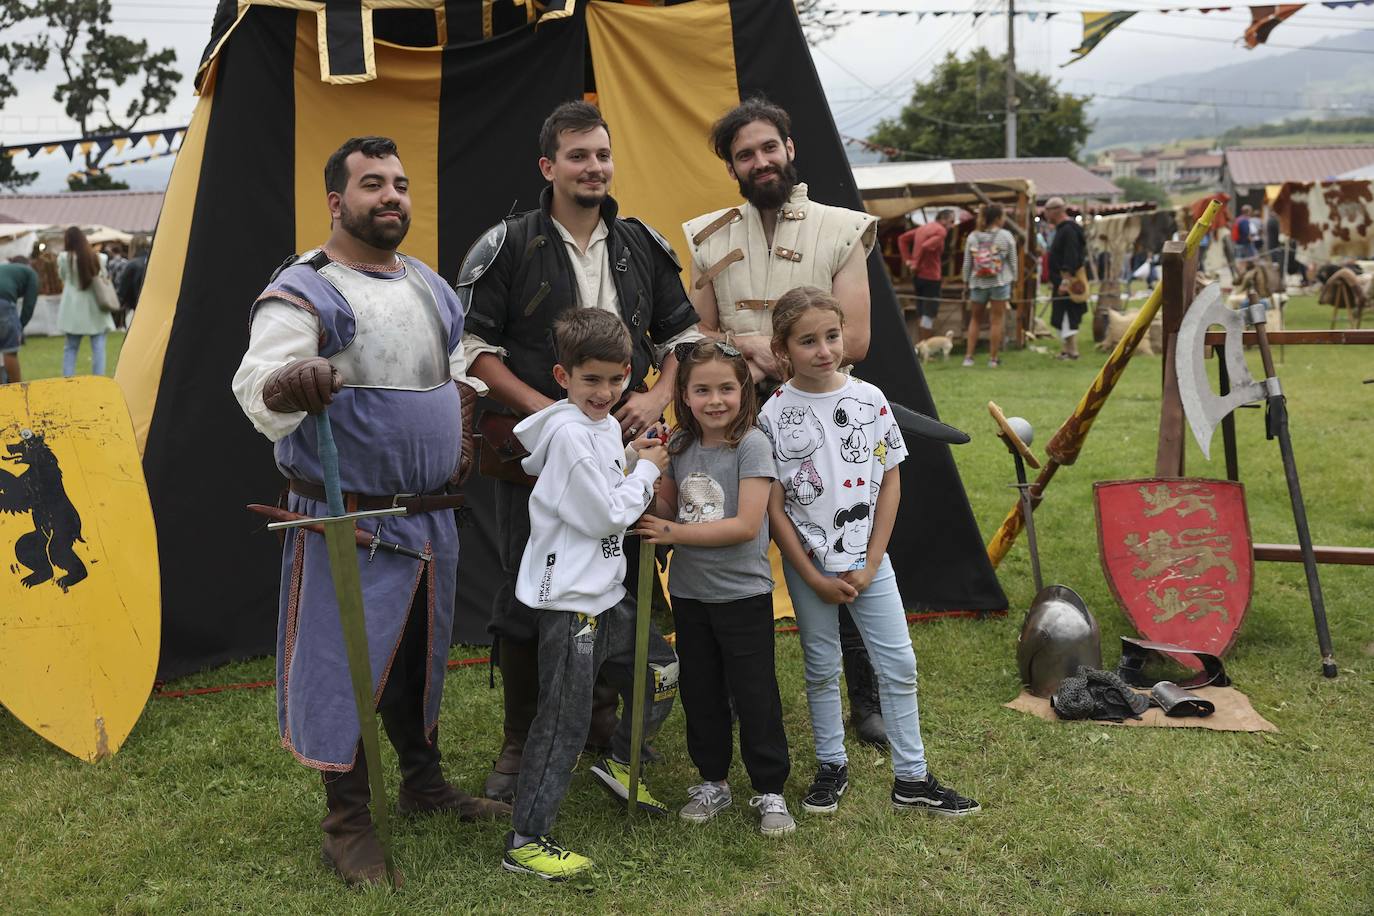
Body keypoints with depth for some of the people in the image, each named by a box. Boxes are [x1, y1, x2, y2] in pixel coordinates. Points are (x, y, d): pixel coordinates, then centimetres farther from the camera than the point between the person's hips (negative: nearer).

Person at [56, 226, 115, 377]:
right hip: (95, 307, 0)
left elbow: (62, 277, 7)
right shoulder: (98, 258, -1)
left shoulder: (65, 258, -7)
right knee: (98, 347, 2)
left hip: (74, 309, 0)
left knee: (71, 347, 10)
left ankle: (67, 380, 8)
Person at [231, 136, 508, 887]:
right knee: (344, 663, 0)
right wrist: (286, 386, -47)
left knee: (421, 654, 19)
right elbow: (255, 387, -27)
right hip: (347, 523, -7)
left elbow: (457, 369, 27)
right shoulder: (302, 293, -13)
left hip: (432, 516, 7)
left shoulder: (430, 287, 12)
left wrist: (461, 437, 17)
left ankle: (424, 783, 37)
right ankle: (347, 824, 15)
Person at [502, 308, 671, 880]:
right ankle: (525, 842, 3)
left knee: (657, 685, 18)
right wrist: (646, 471, -5)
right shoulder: (569, 433, -19)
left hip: (606, 594, 9)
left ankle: (621, 763, 43)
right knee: (564, 722, -6)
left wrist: (634, 464, 3)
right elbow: (606, 516, -18)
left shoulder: (605, 424, 10)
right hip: (568, 602, -9)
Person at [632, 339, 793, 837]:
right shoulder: (680, 446, 3)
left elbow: (746, 525, -22)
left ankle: (770, 791, 17)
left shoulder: (751, 445, -15)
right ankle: (713, 782, 31)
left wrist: (674, 533, -19)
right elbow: (668, 509, 13)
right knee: (701, 694, 16)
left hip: (743, 594, -6)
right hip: (689, 592, 6)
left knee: (755, 695, 3)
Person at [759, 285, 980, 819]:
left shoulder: (869, 399, -4)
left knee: (899, 664, 3)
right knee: (821, 669, 11)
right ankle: (831, 767, 29)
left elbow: (890, 480, 0)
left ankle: (911, 779, 15)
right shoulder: (774, 414, -9)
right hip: (809, 563, -1)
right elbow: (773, 506, -7)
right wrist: (814, 577, -9)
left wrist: (871, 563, -5)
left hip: (869, 559, 2)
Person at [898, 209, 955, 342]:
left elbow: (902, 238, 15)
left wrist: (907, 260, 8)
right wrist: (916, 264, -15)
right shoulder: (941, 231, -12)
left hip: (918, 275, 8)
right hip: (931, 276, -8)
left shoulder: (923, 227, 13)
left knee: (922, 313, 17)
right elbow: (926, 246, -28)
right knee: (929, 314, -3)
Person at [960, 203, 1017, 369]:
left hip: (978, 283, 2)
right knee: (996, 321, 5)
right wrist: (1013, 280, 9)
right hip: (1000, 283, -2)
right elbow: (1013, 261, -2)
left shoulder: (972, 237, 0)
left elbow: (967, 263, 2)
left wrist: (966, 281, 13)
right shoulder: (1006, 236, -5)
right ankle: (992, 359, 7)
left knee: (975, 319, 16)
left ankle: (969, 356, 9)